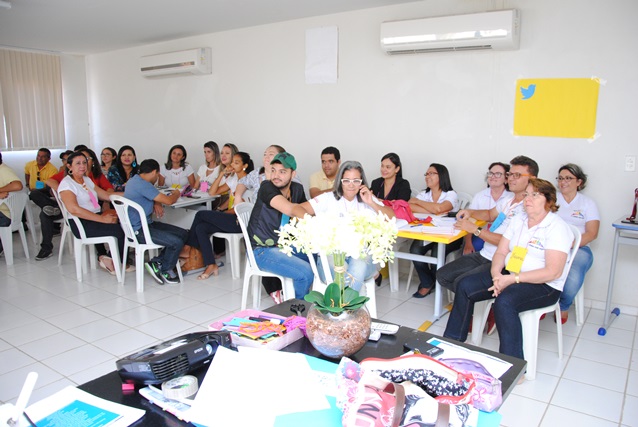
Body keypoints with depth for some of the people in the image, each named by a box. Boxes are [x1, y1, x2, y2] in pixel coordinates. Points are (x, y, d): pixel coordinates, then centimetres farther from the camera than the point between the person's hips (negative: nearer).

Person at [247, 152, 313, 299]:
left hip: (284, 246, 8)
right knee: (306, 273, -23)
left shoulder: (297, 189, 2)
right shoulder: (266, 187, -18)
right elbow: (289, 209, -34)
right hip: (261, 250, -8)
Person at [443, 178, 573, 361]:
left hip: (544, 285, -7)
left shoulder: (557, 227, -13)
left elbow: (553, 272, -21)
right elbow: (501, 252, 7)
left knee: (504, 302, -35)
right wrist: (496, 274, -14)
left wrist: (513, 279, -24)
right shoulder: (518, 220, 9)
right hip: (509, 276, 7)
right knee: (465, 286, -8)